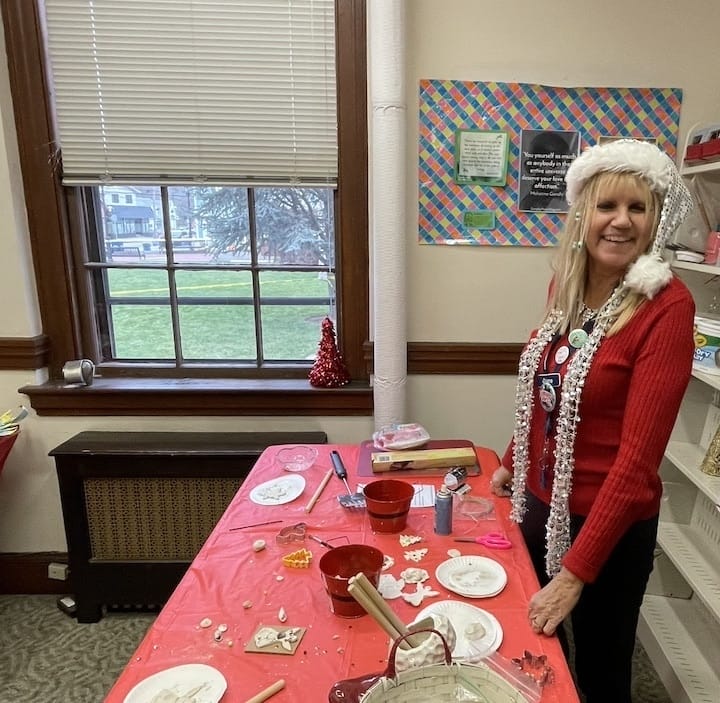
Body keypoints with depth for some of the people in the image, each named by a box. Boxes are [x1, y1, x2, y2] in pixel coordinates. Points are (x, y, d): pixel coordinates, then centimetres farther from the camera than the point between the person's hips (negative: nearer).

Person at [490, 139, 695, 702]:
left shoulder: (667, 307, -19)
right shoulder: (566, 284, 0)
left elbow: (638, 458, -22)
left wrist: (575, 572, -22)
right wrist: (512, 464, 14)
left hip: (609, 524, -5)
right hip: (540, 501, 6)